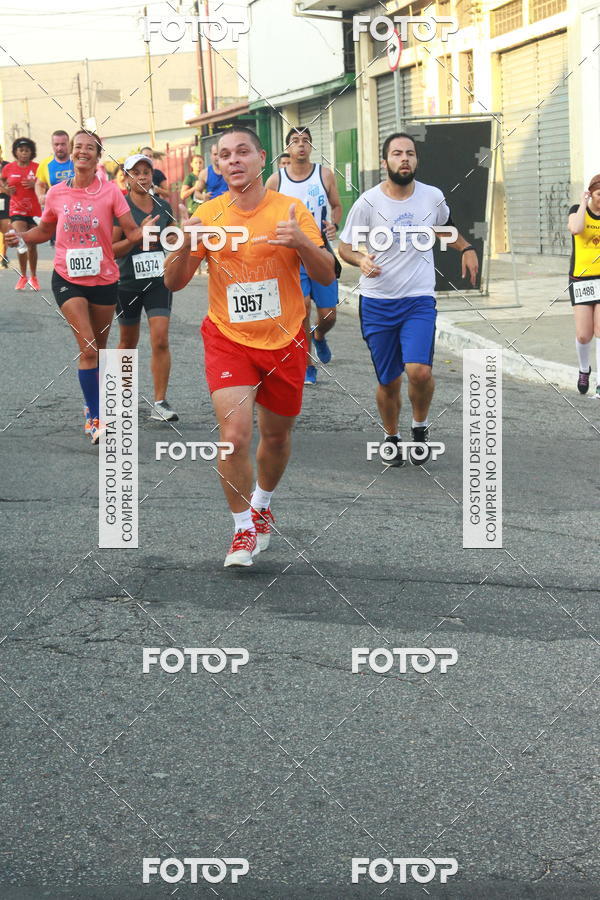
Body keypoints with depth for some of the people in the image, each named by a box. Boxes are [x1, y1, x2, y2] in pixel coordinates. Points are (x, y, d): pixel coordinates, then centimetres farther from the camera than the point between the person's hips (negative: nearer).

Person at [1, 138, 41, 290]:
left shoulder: (37, 167, -2)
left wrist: (34, 184, -16)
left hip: (34, 211, 0)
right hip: (17, 210, 0)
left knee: (32, 244, 7)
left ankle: (33, 277, 23)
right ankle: (23, 277, 2)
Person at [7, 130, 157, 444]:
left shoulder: (110, 191, -6)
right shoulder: (56, 194, -1)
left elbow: (131, 232, -11)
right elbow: (44, 230, 15)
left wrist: (142, 231, -33)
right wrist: (21, 238, -4)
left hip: (104, 279, 1)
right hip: (68, 280, -1)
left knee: (98, 348, 14)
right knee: (88, 347, -14)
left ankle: (92, 405, 34)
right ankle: (94, 417, -9)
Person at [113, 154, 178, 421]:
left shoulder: (163, 207, 4)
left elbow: (172, 240, 22)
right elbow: (111, 250, -14)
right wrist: (137, 236, -24)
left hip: (158, 282, 2)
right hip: (127, 283, -2)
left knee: (161, 340, -11)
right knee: (128, 341, 13)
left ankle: (160, 403, -7)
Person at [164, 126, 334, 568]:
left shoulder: (291, 209, -5)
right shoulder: (209, 214, -3)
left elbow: (326, 275, -7)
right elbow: (174, 282, -1)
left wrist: (301, 242, -27)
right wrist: (185, 247, -22)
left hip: (284, 341, 1)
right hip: (228, 340, -1)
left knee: (277, 434, 14)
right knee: (235, 434, -16)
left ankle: (262, 504, 42)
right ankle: (243, 530, 2)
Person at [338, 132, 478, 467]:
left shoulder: (433, 197, 1)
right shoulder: (368, 202, -7)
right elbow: (345, 246, 1)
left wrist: (466, 248, 10)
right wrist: (361, 260, -20)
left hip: (419, 300, 0)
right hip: (377, 302, 0)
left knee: (419, 371, -20)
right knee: (389, 382, 6)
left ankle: (421, 426, 9)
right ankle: (392, 437, 32)